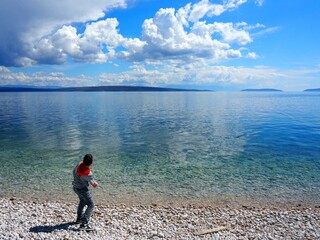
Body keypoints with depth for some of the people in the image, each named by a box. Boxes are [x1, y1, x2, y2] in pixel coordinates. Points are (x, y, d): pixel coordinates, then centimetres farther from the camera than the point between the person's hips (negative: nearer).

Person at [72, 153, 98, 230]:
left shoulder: (79, 164, -14)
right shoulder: (88, 174, -34)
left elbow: (74, 171, 7)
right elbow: (91, 181, -12)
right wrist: (94, 183, 13)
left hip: (75, 187, 9)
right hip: (82, 189, -9)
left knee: (82, 201, 30)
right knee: (91, 205, -4)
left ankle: (79, 218, 46)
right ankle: (84, 224, -12)